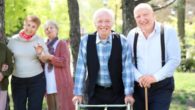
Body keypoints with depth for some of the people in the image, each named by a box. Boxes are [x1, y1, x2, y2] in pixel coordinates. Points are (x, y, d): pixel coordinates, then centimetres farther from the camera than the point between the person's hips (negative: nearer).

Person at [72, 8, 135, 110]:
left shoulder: (122, 41, -7)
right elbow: (81, 68, -3)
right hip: (95, 92, 1)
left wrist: (128, 93, -10)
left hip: (117, 91, -1)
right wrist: (79, 93, -3)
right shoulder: (86, 41, -5)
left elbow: (127, 69, -7)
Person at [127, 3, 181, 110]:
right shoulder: (132, 35, 4)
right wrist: (139, 77, -15)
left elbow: (174, 60, -10)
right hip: (138, 86, 4)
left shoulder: (168, 32, -6)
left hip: (162, 86, -3)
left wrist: (155, 77, -19)